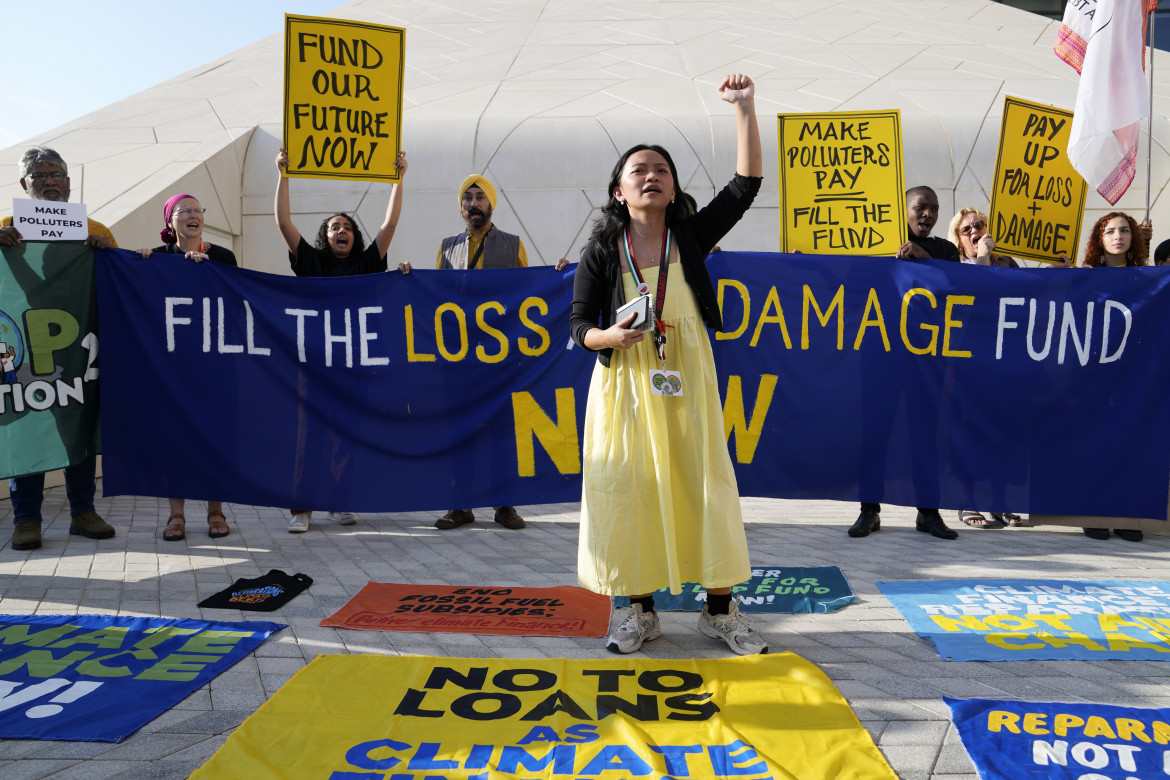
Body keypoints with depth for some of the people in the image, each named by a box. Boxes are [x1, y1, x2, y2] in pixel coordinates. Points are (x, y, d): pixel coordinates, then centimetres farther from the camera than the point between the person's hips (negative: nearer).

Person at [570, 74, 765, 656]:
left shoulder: (691, 237, 3)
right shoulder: (600, 252, 0)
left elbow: (745, 186, -5)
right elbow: (579, 324, 3)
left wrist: (745, 110, -10)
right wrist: (609, 336, -19)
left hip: (686, 382, 1)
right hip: (625, 383, 0)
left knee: (704, 484, 2)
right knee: (628, 488, 2)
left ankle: (719, 609, 18)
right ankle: (639, 610, 20)